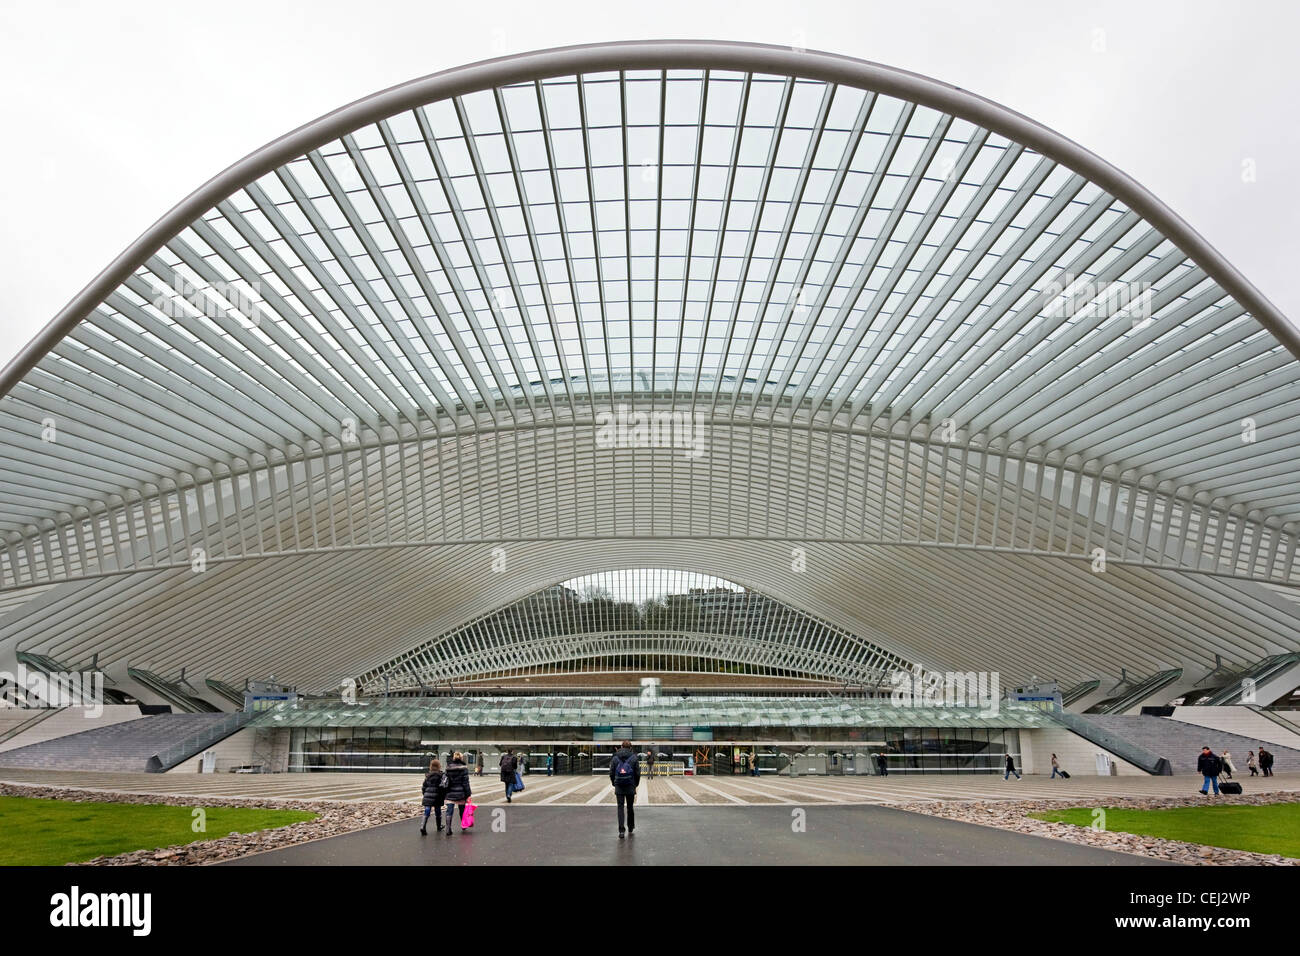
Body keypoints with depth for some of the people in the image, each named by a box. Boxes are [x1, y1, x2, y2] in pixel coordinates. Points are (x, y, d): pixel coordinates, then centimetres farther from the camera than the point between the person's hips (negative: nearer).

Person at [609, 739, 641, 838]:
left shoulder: (615, 758, 1)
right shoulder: (634, 758, -2)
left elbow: (611, 773, 2)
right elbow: (638, 773, -1)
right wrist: (635, 785, 12)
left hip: (619, 788, 0)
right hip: (630, 787, 0)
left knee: (620, 808, 2)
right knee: (630, 808, 15)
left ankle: (621, 831, -8)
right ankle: (631, 828, 29)